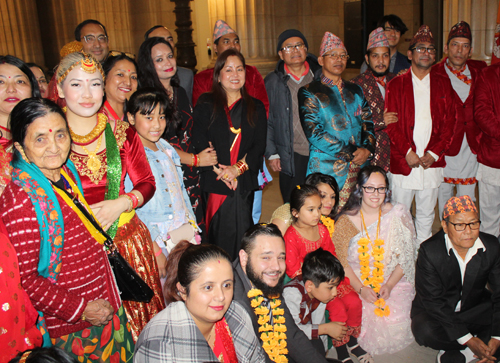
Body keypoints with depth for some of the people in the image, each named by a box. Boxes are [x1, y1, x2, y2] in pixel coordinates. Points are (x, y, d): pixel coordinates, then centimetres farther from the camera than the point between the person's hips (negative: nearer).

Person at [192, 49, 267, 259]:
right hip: (216, 182, -1)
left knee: (242, 236, -2)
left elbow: (259, 145, 5)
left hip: (245, 181, 1)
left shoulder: (256, 107, 15)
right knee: (220, 233, -3)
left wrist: (238, 168, -10)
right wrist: (219, 171, -13)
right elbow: (200, 143, 0)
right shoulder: (206, 105, 10)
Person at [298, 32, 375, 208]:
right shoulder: (309, 92, -1)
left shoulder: (356, 90, 16)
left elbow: (368, 122, 12)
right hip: (326, 168, -4)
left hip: (358, 167, 4)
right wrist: (349, 153, -13)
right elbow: (313, 132, -11)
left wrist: (368, 148, -9)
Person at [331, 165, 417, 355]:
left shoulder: (398, 215, -1)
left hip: (394, 283, 1)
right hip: (356, 283, -1)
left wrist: (389, 285, -12)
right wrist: (360, 288, -16)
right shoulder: (346, 221, -4)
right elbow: (341, 261, -3)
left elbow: (406, 256, 1)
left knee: (396, 323, -18)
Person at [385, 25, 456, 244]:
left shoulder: (443, 84, 10)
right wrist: (407, 152, -12)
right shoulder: (396, 85, 3)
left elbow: (449, 122, 5)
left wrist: (434, 153, -6)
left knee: (426, 215, 11)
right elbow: (391, 124, -4)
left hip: (432, 162, 2)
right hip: (402, 162, -2)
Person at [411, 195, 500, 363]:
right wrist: (468, 339, -23)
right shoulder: (429, 251, -23)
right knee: (424, 330, -33)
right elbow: (432, 301, -21)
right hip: (436, 312, -3)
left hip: (474, 308, 3)